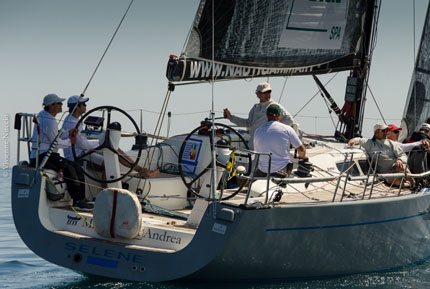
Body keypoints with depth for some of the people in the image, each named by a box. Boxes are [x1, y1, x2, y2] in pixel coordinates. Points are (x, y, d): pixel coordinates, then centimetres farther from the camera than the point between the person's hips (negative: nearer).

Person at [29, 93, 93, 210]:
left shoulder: (42, 115, 16)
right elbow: (56, 143, -18)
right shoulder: (49, 121, -17)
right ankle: (77, 201, -24)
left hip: (48, 155, 11)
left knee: (76, 167, 2)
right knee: (68, 169, -25)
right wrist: (69, 142, -1)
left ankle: (81, 199, -1)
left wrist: (68, 133, 8)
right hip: (42, 156, -11)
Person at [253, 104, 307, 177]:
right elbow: (301, 150, 1)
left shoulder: (258, 131, 5)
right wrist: (302, 156, 25)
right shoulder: (287, 129, -5)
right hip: (283, 170, -4)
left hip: (263, 172, 4)